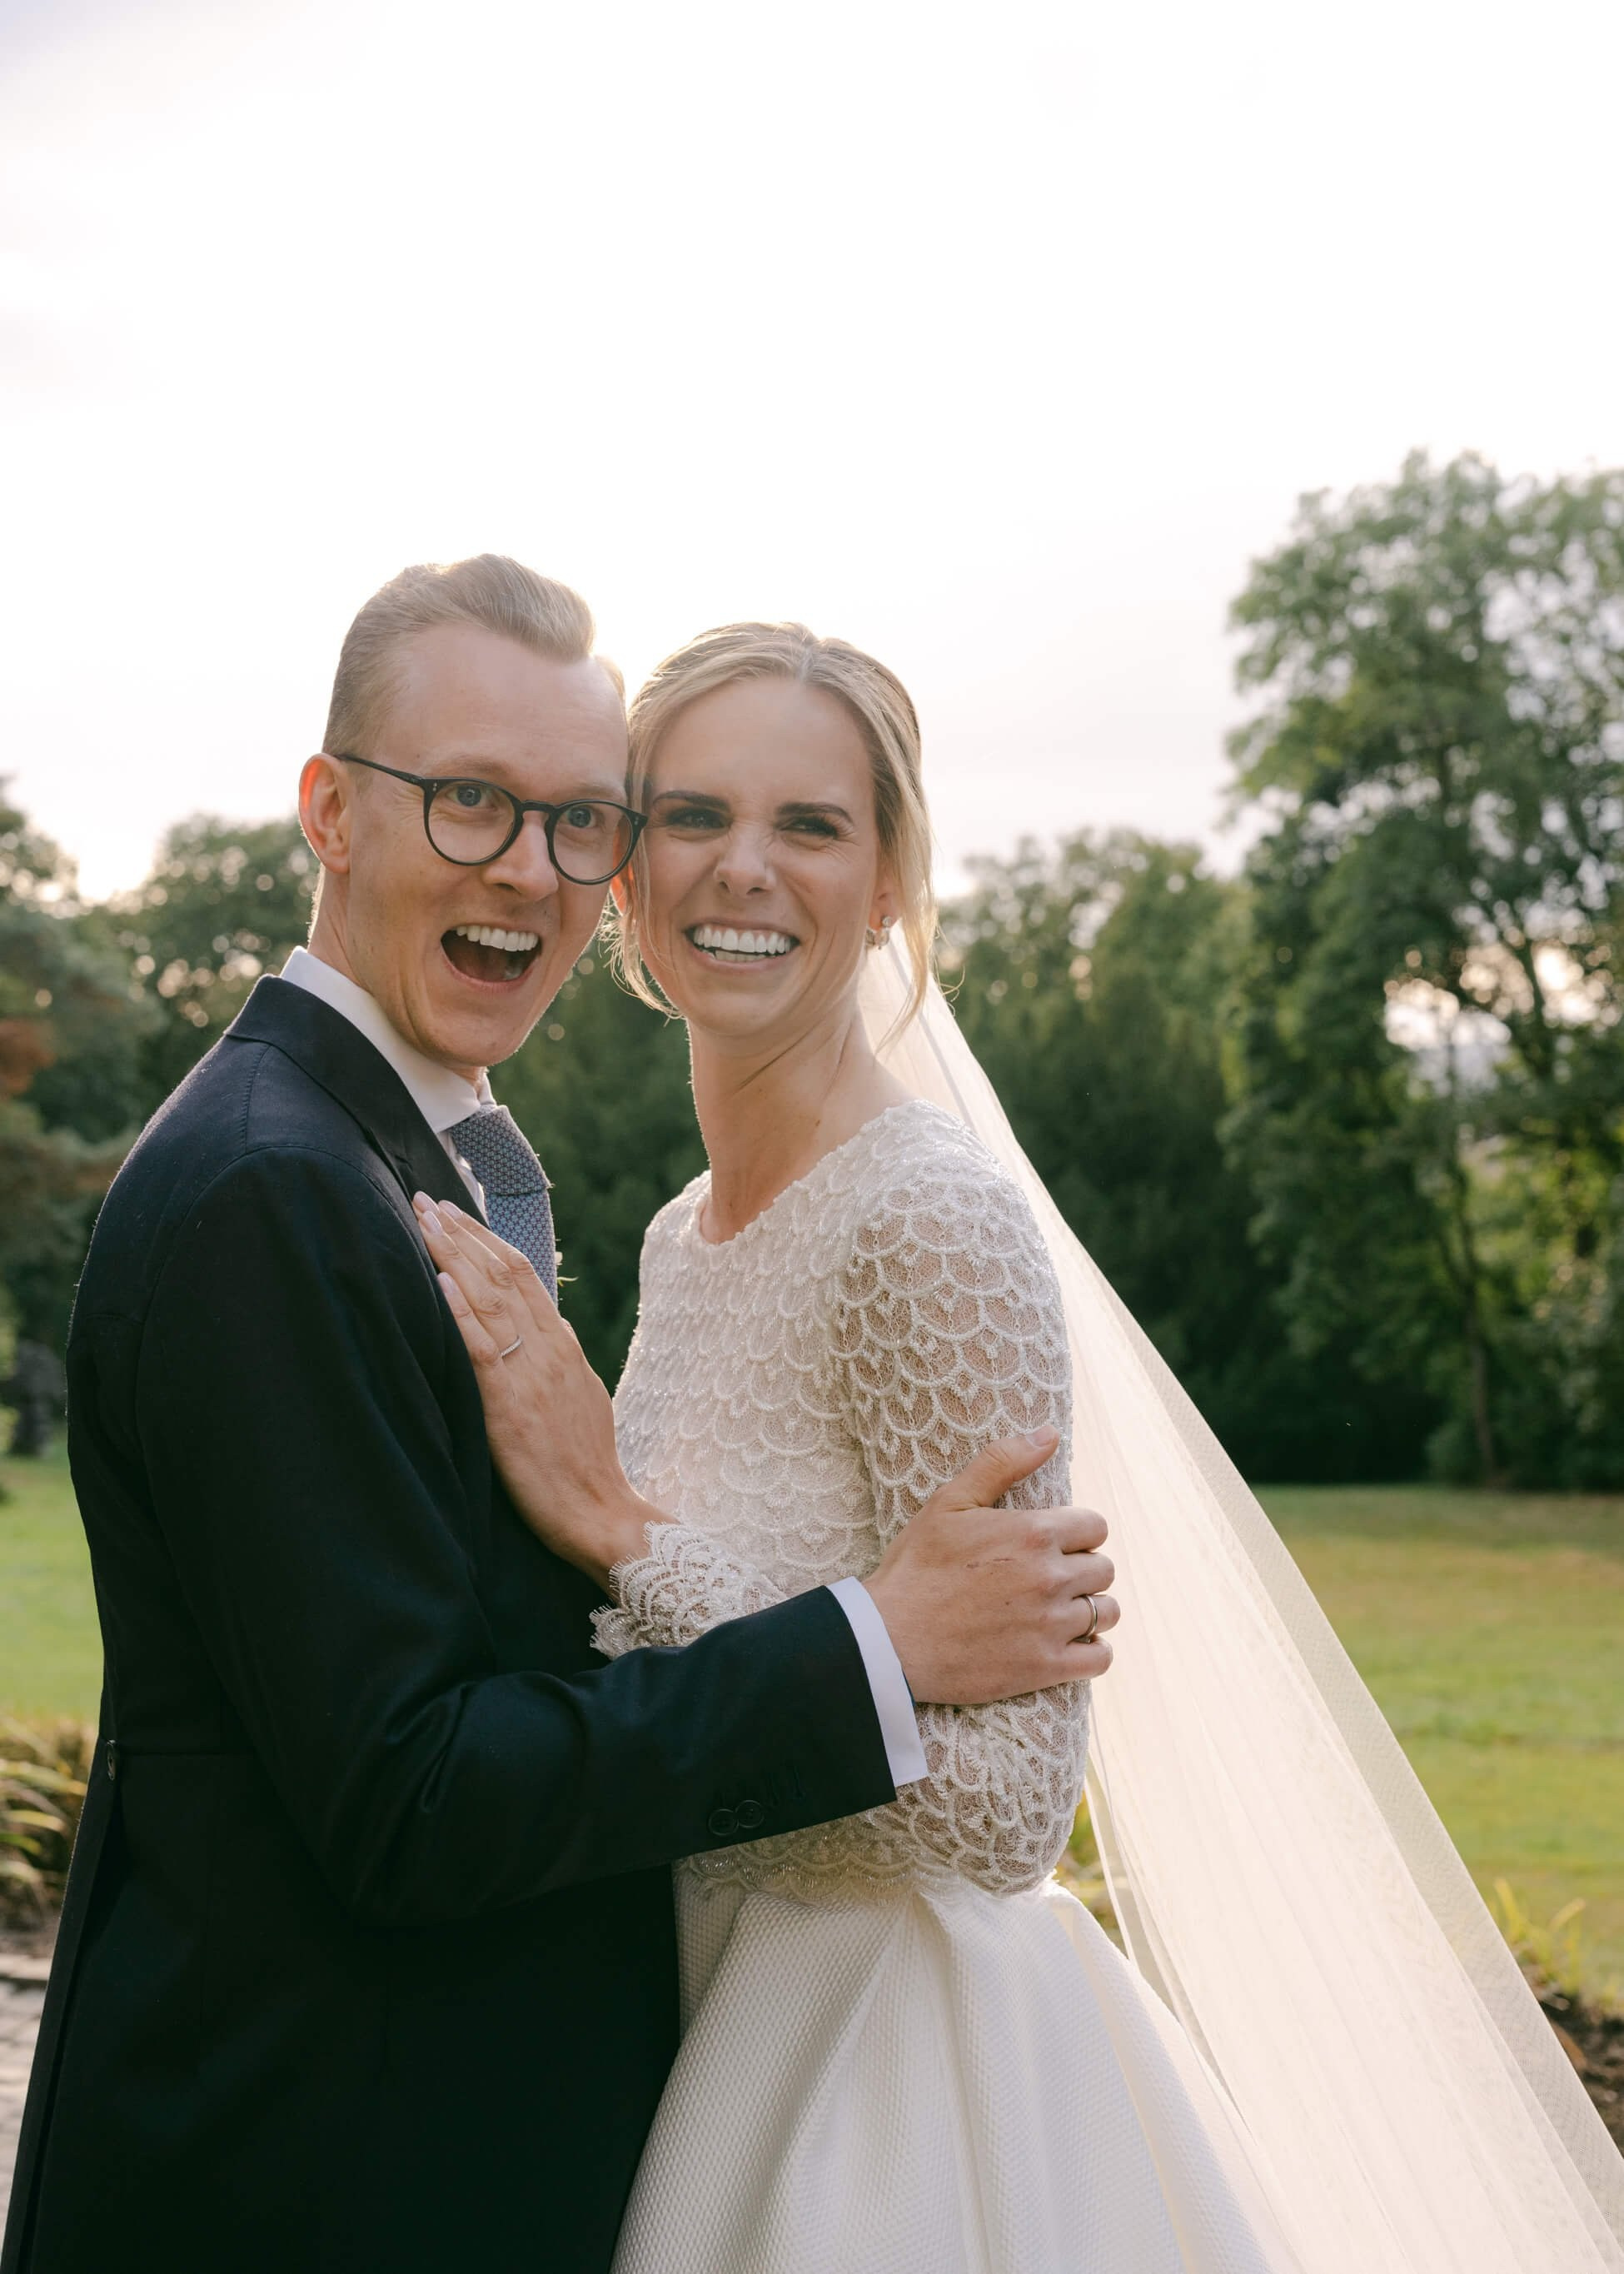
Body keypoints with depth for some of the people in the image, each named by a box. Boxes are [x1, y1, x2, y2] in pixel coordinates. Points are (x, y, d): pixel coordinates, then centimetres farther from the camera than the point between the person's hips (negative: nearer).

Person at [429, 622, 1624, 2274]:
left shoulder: (940, 1221, -21)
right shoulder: (681, 1239, 3)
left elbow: (1000, 1802, -26)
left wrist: (603, 1513, -28)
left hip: (892, 2066, -7)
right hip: (711, 2036, 7)